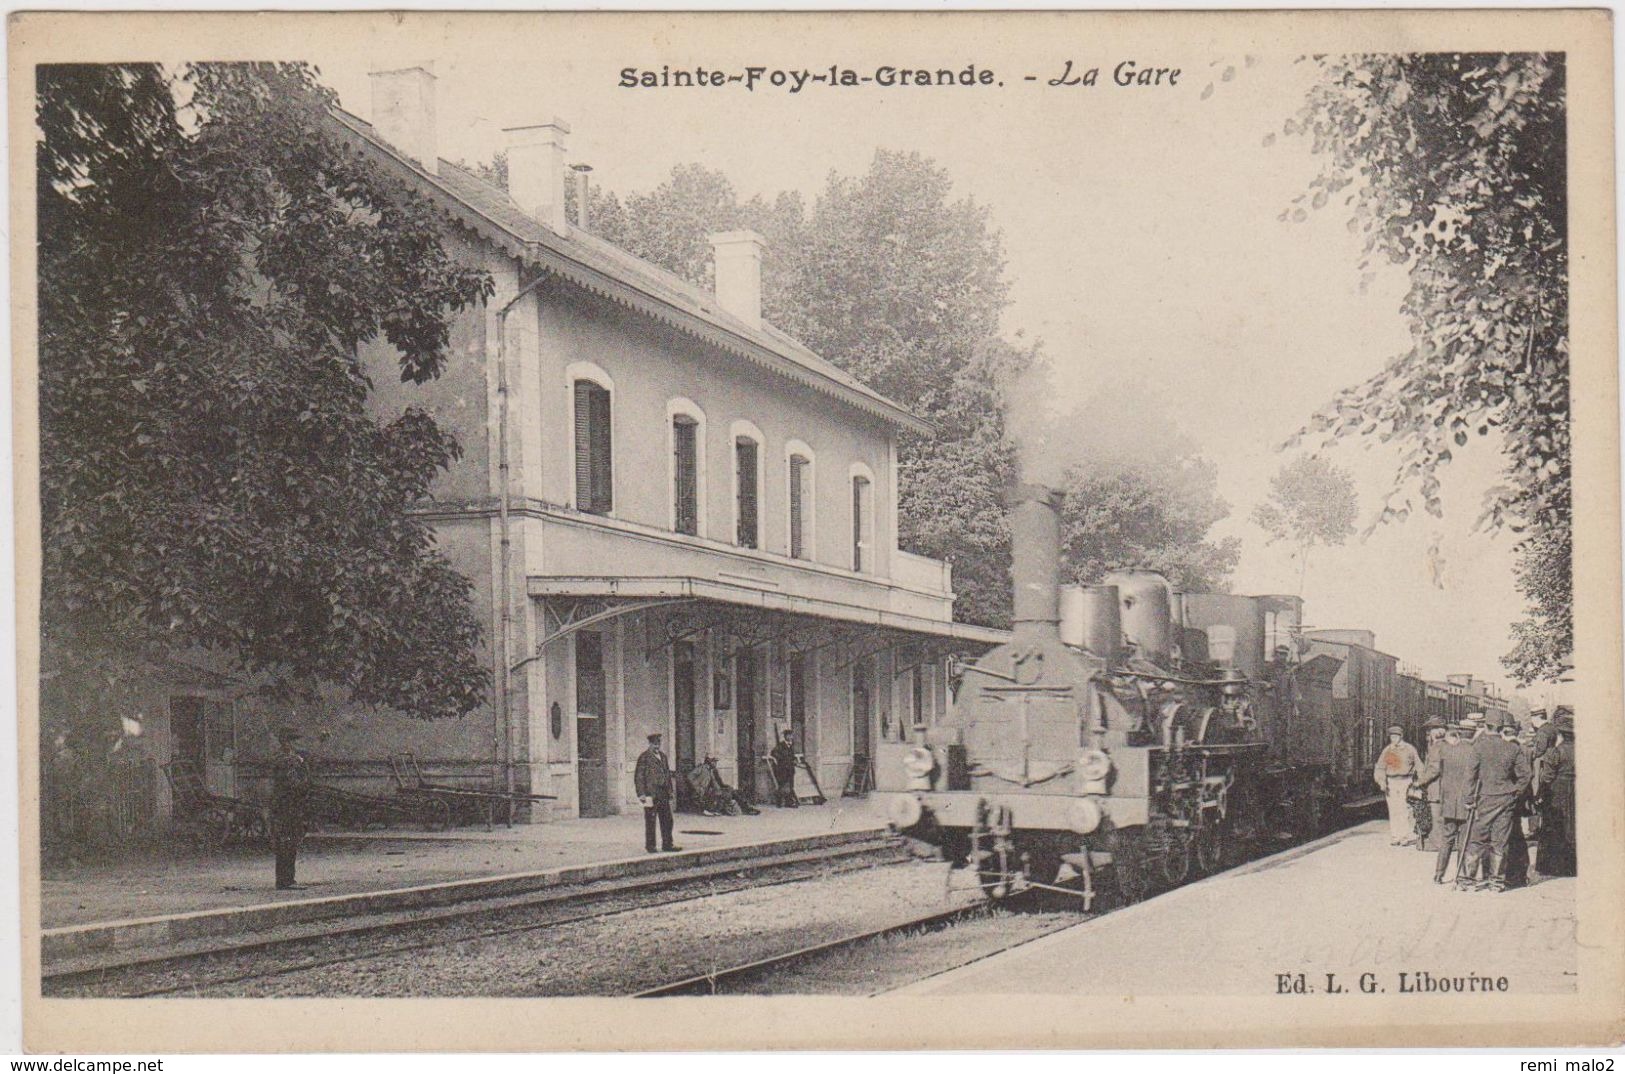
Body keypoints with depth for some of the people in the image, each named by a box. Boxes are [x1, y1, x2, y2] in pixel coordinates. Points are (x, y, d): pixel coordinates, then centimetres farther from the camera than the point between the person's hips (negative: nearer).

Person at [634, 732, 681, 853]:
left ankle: (667, 844, 15)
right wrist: (642, 794, -13)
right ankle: (650, 846, 6)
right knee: (650, 821, -1)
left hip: (663, 795, 7)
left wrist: (670, 791, 16)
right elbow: (638, 777, -7)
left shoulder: (663, 756, 17)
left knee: (667, 820, 8)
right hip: (651, 795, -7)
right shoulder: (644, 757, -5)